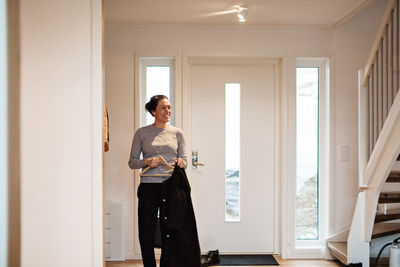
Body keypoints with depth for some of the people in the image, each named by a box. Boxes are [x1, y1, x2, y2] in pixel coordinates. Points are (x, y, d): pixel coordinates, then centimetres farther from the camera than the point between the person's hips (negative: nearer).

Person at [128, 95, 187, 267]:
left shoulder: (177, 133, 9)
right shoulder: (142, 133, 6)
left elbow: (184, 160, 10)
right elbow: (132, 162, 7)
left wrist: (181, 163, -13)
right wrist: (146, 162, -12)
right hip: (149, 187, 0)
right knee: (146, 234, 1)